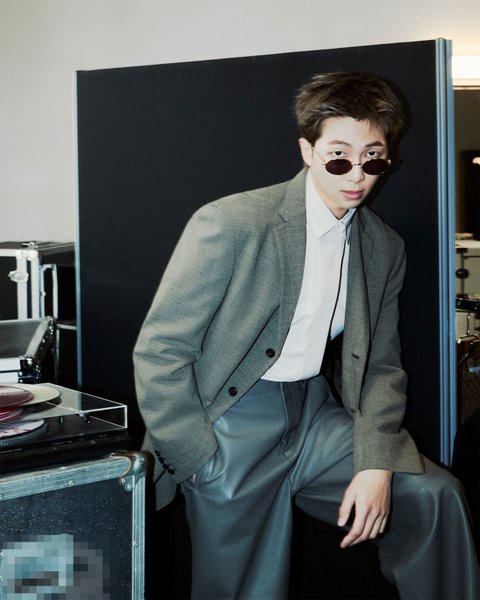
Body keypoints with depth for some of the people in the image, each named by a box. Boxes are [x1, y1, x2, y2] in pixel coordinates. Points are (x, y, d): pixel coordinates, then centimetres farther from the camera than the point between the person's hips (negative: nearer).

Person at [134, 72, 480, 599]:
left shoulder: (385, 249, 3)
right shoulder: (230, 224, -15)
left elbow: (381, 365, 8)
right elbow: (158, 353, -13)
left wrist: (376, 464, -8)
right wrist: (202, 466, -15)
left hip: (316, 416, 5)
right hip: (233, 423, -4)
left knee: (434, 495, -11)